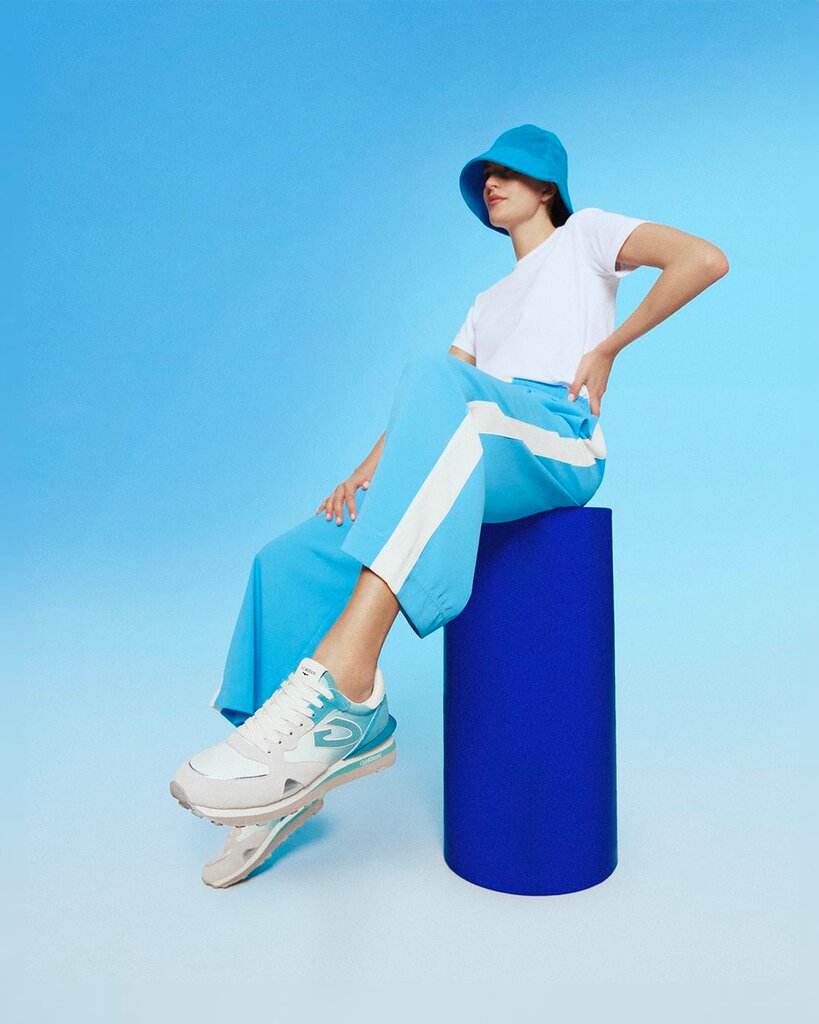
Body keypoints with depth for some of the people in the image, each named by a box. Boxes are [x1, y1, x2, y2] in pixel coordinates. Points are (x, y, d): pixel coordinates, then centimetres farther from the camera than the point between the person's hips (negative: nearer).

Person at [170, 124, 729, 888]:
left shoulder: (585, 234, 19)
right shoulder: (490, 299, 35)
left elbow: (705, 259, 0)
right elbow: (423, 404, 20)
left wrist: (608, 347, 1)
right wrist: (366, 474, 4)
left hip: (559, 446, -6)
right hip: (471, 467, 7)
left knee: (435, 378, -39)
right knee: (291, 559, -12)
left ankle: (341, 681, -48)